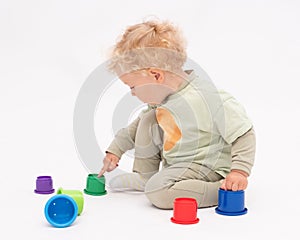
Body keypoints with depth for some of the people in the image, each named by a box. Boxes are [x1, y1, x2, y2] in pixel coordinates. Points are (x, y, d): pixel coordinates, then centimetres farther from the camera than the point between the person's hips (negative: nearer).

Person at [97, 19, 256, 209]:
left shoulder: (208, 99, -30)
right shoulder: (160, 93, -3)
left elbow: (245, 133, -24)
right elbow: (137, 125, 15)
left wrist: (240, 171, -32)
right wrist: (115, 149, 15)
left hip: (206, 167, -8)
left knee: (158, 192, -28)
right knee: (147, 120, 1)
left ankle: (225, 189, -13)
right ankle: (145, 177, 15)